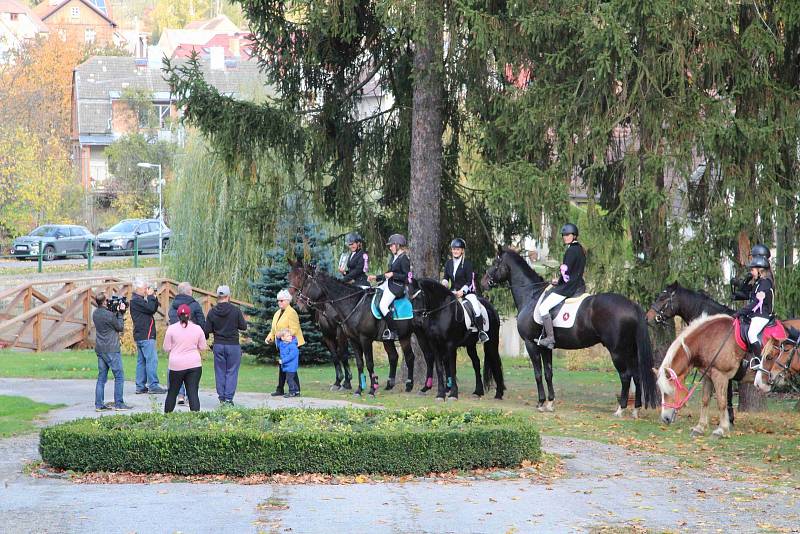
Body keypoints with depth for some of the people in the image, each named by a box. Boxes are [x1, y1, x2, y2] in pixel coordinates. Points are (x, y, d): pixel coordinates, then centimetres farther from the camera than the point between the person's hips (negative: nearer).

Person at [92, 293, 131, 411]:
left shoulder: (95, 313, 6)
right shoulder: (108, 314, -18)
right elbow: (120, 327, -7)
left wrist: (117, 312, 4)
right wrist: (120, 313, -2)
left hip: (100, 349, 8)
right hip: (111, 350, -8)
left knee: (101, 377, 9)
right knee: (119, 376, 0)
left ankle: (99, 404, 7)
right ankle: (119, 404, -1)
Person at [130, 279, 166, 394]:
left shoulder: (139, 300, 19)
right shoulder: (136, 300, -13)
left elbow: (153, 310, 19)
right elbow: (150, 308, -21)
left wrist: (154, 298, 9)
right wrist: (150, 296, -8)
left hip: (140, 336, 11)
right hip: (145, 335, -11)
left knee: (141, 361, 10)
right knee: (152, 360, -11)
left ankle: (140, 386, 12)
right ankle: (153, 385, -13)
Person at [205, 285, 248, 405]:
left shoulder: (212, 312, -3)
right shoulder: (236, 310, -9)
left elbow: (207, 330, -1)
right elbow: (243, 327, -3)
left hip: (218, 345, 2)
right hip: (233, 345, -2)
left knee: (220, 372, 10)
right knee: (232, 372, 3)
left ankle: (221, 397, 9)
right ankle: (229, 398, -3)